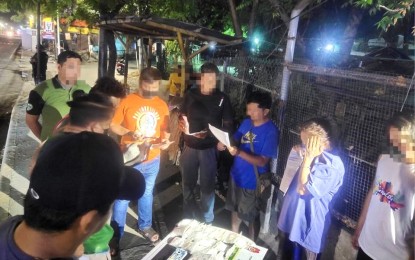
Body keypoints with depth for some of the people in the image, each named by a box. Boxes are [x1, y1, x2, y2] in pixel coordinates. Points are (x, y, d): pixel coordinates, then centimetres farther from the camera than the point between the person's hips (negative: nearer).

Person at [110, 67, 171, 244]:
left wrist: (165, 140, -14)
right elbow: (113, 125, -6)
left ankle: (144, 226, 42)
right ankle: (116, 234, 23)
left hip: (153, 160, 4)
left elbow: (165, 129, 7)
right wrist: (128, 133, -23)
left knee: (147, 194, 22)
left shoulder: (162, 105, 1)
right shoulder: (127, 101, -10)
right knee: (123, 197, 6)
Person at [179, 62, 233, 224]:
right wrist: (183, 126, -10)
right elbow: (182, 118, 11)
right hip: (189, 147, 3)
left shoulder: (222, 98, -6)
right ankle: (188, 219, 33)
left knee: (207, 186, 8)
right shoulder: (190, 95, 1)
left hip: (209, 148, -3)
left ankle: (207, 221, 26)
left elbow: (228, 125, -2)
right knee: (188, 185, 14)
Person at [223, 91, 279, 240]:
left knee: (249, 217, 13)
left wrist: (239, 153, -37)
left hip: (252, 181, -7)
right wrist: (225, 143, -15)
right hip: (236, 175, 7)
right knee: (235, 210, 24)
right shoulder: (246, 122, -1)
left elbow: (262, 161, -25)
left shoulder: (271, 132, -22)